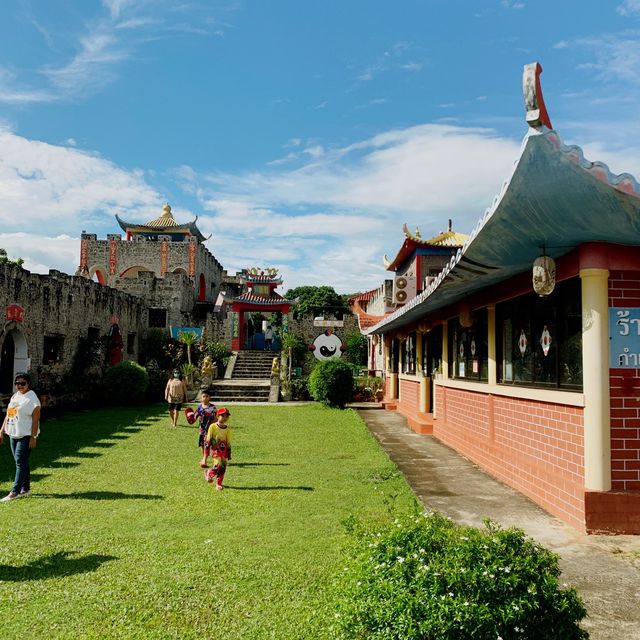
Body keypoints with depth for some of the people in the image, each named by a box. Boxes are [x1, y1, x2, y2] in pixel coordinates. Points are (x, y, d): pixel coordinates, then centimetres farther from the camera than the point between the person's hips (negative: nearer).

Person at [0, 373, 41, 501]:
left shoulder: (32, 398, -11)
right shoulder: (14, 396, 13)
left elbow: (35, 420, -14)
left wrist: (33, 438, -18)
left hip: (25, 435, -8)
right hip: (13, 434, 8)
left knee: (20, 462, -9)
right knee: (21, 462, 12)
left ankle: (14, 492, -9)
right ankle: (25, 489, 20)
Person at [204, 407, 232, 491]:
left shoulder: (227, 430, 5)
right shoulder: (213, 427, -4)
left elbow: (228, 443, 10)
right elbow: (208, 439, -1)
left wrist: (229, 454, 10)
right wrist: (207, 450, -5)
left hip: (224, 450, 4)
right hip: (215, 449, -4)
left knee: (223, 467, 1)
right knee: (218, 465, -16)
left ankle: (218, 484, 15)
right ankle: (208, 473, 14)